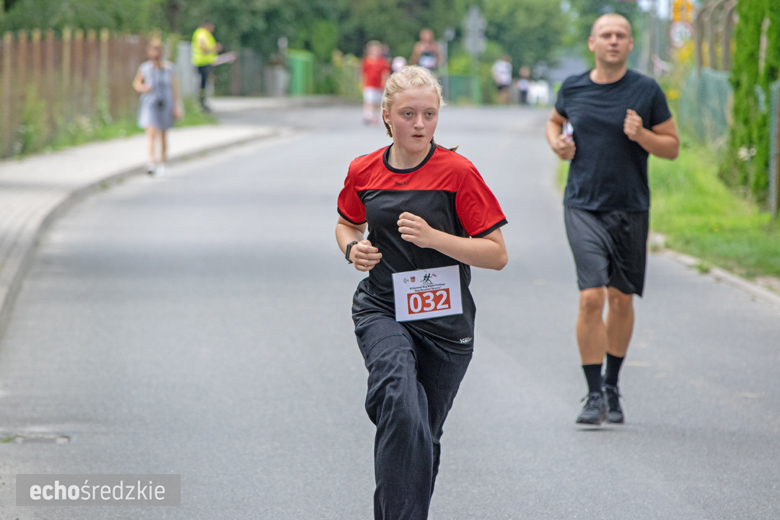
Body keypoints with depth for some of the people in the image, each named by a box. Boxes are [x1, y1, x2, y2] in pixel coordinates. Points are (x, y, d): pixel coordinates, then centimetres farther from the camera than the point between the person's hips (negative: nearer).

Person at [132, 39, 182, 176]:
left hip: (165, 103, 1)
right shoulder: (144, 68, -2)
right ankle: (151, 162, -26)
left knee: (162, 134, 13)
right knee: (151, 132, -16)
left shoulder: (169, 68, -1)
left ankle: (162, 163, 28)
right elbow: (136, 83, 11)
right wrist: (143, 88, -12)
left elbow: (174, 87, 2)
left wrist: (177, 107, 0)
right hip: (149, 103, -1)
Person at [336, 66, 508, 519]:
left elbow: (497, 255, -9)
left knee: (424, 436, 11)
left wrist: (433, 238, -22)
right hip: (382, 311, 0)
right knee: (403, 412, -27)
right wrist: (354, 249, 0)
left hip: (445, 320, 0)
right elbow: (348, 223, 23)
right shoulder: (364, 172, 1)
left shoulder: (457, 172, -9)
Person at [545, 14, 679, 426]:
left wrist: (642, 135, -16)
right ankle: (594, 396, -7)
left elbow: (672, 147, 3)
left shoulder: (646, 92, -2)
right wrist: (557, 143, 3)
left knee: (621, 300, 9)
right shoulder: (573, 88, 3)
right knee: (591, 298, -13)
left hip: (630, 209, 0)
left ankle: (612, 387, 28)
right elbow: (555, 121, 25)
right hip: (583, 207, 0)